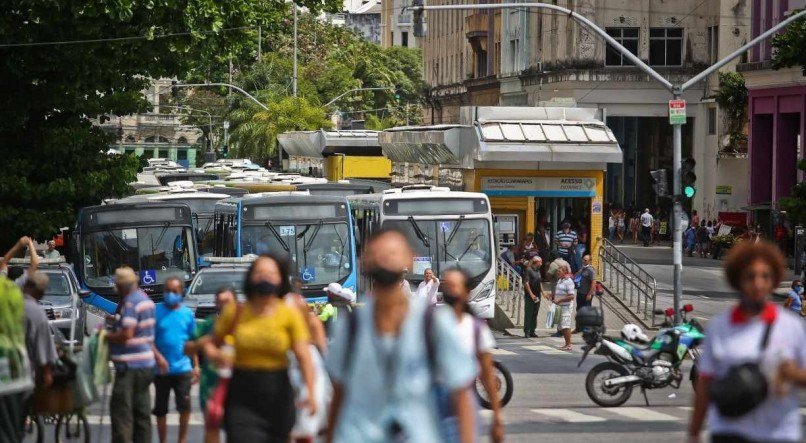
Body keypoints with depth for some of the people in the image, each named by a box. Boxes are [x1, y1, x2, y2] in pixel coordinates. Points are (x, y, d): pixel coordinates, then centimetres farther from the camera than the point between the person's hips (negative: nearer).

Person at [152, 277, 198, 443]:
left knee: (185, 405, -12)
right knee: (160, 409, 9)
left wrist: (196, 366, 6)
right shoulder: (156, 311, -3)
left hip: (183, 368, 0)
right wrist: (158, 357, -17)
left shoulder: (187, 314, 3)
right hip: (162, 369, 0)